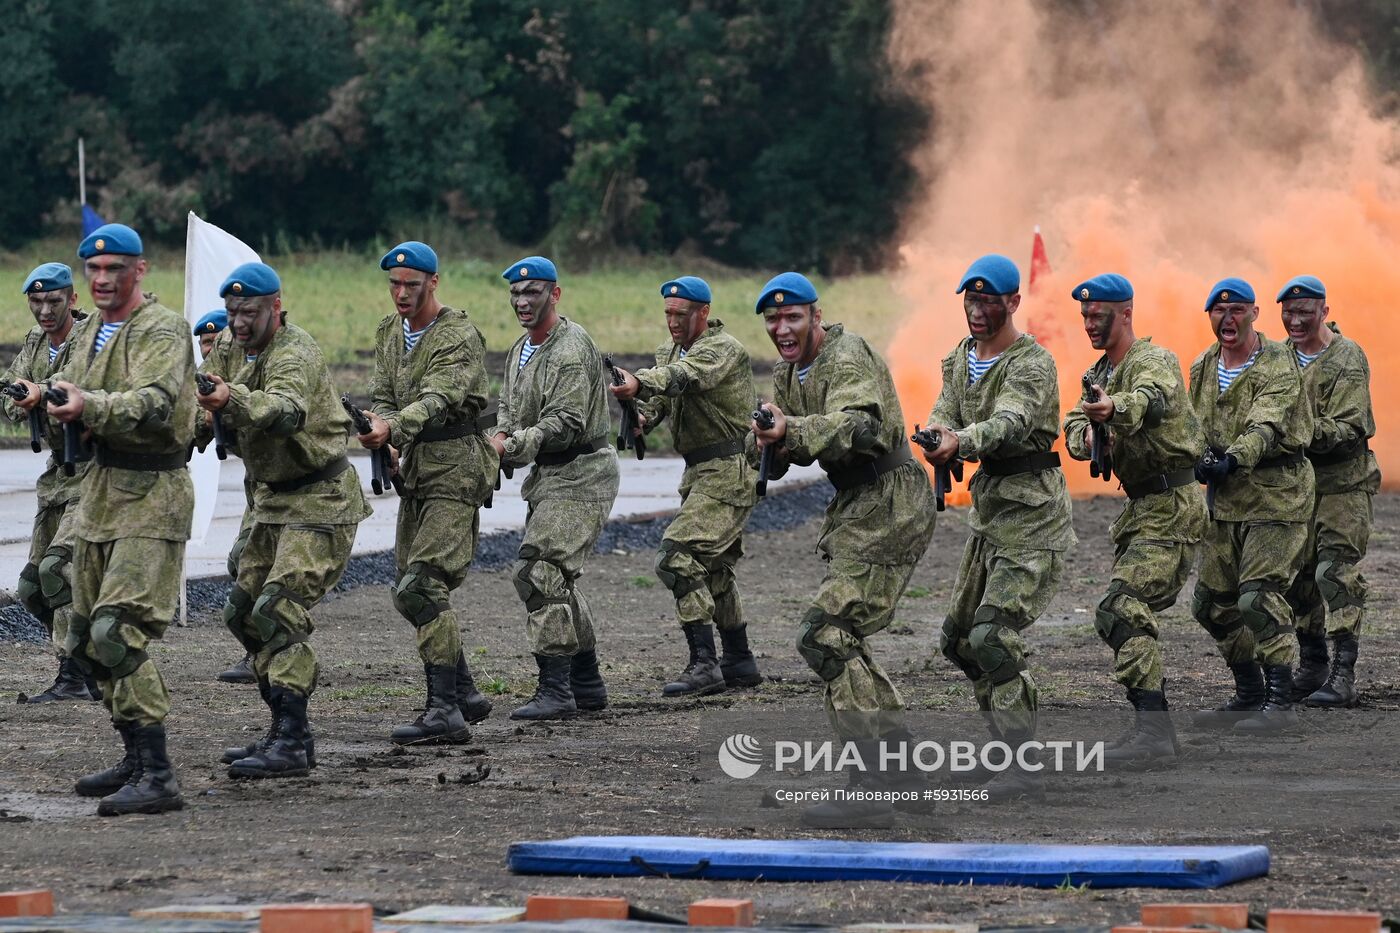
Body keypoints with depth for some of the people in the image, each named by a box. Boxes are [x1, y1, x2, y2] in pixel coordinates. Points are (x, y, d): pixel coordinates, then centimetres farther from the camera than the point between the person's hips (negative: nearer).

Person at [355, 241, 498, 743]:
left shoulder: (460, 336, -12)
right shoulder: (389, 332, 13)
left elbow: (439, 399, -26)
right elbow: (382, 395, 10)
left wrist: (393, 427, -43)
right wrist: (378, 424, -14)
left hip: (455, 471, -9)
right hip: (415, 471, 9)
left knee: (423, 585, -19)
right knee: (409, 590, 11)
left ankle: (444, 710, -21)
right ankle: (464, 692, 24)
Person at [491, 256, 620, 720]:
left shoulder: (571, 347, -17)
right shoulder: (520, 351, 15)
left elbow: (566, 424, -23)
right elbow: (508, 406, 21)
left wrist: (512, 447, -24)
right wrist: (502, 434, -1)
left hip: (580, 475, -10)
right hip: (549, 475, 10)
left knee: (541, 573, -17)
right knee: (557, 578, 16)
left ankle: (555, 690, -17)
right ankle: (586, 683, 26)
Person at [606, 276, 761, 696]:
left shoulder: (724, 349, -15)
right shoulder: (671, 350, 14)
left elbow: (682, 376, -35)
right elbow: (660, 397, 7)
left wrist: (639, 384, -53)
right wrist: (642, 414, -17)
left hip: (728, 471, -10)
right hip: (700, 472, 10)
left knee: (678, 555, -20)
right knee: (714, 567, 18)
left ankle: (703, 664, -22)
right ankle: (739, 662, 30)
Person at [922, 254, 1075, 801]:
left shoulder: (1032, 365, -16)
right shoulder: (962, 358, 11)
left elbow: (1010, 422, -33)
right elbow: (944, 413, -1)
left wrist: (961, 441, -54)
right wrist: (937, 436, -26)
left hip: (1032, 519, -9)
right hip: (988, 513, 9)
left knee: (994, 636, -19)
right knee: (958, 638, 12)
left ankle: (1025, 770, -17)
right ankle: (1009, 748, 24)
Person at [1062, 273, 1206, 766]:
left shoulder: (1153, 360, -14)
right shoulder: (1100, 373, 16)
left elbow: (1150, 399, -37)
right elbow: (1074, 428, 6)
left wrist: (1115, 408, -59)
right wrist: (1088, 433, -19)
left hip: (1171, 507, -10)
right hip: (1141, 506, 10)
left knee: (1122, 609, -21)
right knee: (1128, 612, 12)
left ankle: (1153, 729, -26)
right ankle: (1155, 724, 19)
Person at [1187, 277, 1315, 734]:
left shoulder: (1278, 366, -13)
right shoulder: (1203, 369, 9)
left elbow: (1265, 426, -27)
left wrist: (1233, 459, -44)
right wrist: (1203, 460, -10)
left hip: (1276, 495, -8)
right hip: (1224, 498, 8)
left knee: (1259, 598, -17)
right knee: (1212, 603, 9)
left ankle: (1280, 702, -12)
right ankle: (1249, 696, 23)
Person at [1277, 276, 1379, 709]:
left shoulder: (1347, 359, -11)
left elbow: (1349, 430, -18)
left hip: (1343, 482, -6)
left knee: (1337, 571, -13)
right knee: (1300, 574, 7)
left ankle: (1343, 673, -14)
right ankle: (1311, 665, 18)